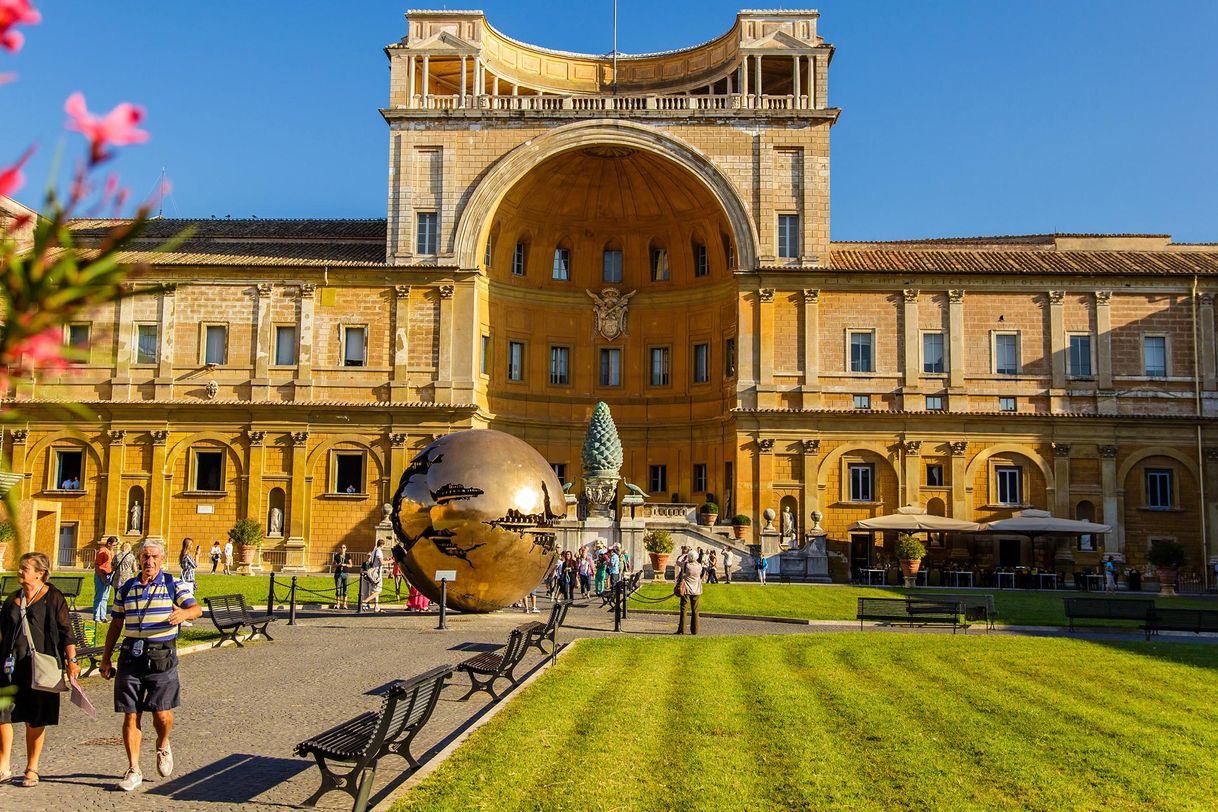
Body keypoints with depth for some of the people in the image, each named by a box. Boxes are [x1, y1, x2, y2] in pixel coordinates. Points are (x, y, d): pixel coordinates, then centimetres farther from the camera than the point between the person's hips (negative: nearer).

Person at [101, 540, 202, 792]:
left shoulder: (174, 585, 2)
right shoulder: (125, 589, 11)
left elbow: (196, 608, -10)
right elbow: (116, 625, 17)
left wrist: (184, 613, -33)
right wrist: (106, 658, 14)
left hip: (162, 656, -3)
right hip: (131, 657, 3)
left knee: (162, 714, -5)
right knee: (131, 715, 3)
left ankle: (163, 746, 27)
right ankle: (133, 770, 13)